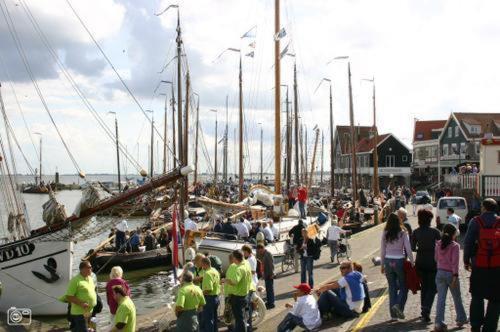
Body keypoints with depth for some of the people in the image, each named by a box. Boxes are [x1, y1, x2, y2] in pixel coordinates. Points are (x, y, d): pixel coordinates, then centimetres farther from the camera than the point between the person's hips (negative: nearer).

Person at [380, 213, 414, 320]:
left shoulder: (385, 234, 0)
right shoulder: (403, 233, -7)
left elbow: (382, 250, 5)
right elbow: (408, 249, -7)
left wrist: (382, 265, 13)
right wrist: (412, 262, 2)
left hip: (388, 261, 3)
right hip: (399, 261, -3)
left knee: (392, 287, 10)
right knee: (403, 286, 10)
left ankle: (393, 313, 13)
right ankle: (398, 305, -13)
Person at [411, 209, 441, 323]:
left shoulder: (415, 232, -2)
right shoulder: (435, 232, -11)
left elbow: (412, 248, 1)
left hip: (420, 262, 3)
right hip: (432, 262, -3)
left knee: (424, 287, 18)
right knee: (432, 288, 4)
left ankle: (424, 311, 24)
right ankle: (426, 310, -13)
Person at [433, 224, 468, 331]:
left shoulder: (438, 244, 2)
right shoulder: (455, 246, -12)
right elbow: (455, 262, -16)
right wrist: (455, 275, -15)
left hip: (440, 273, 4)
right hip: (450, 274, -3)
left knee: (441, 298, 2)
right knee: (457, 298, 16)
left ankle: (439, 323, -4)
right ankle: (461, 319, 31)